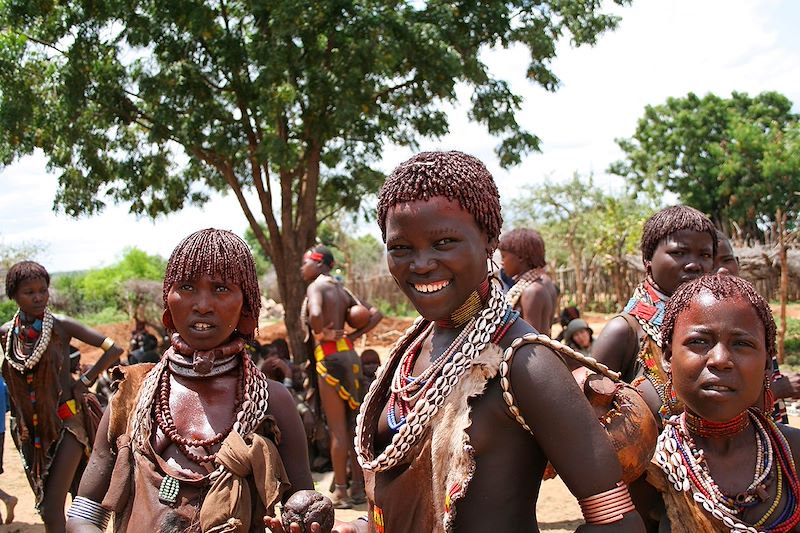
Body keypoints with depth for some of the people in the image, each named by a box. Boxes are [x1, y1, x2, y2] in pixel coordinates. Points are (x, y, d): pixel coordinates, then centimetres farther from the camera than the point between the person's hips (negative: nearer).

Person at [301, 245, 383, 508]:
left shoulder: (316, 286, -7)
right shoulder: (342, 290, 16)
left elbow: (315, 314, -29)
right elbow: (376, 314, 15)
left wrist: (321, 333, -11)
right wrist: (354, 335, 8)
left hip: (330, 357, -8)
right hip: (349, 354, 8)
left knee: (337, 428, -3)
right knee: (351, 425, 11)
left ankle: (341, 492, 3)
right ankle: (358, 487, 16)